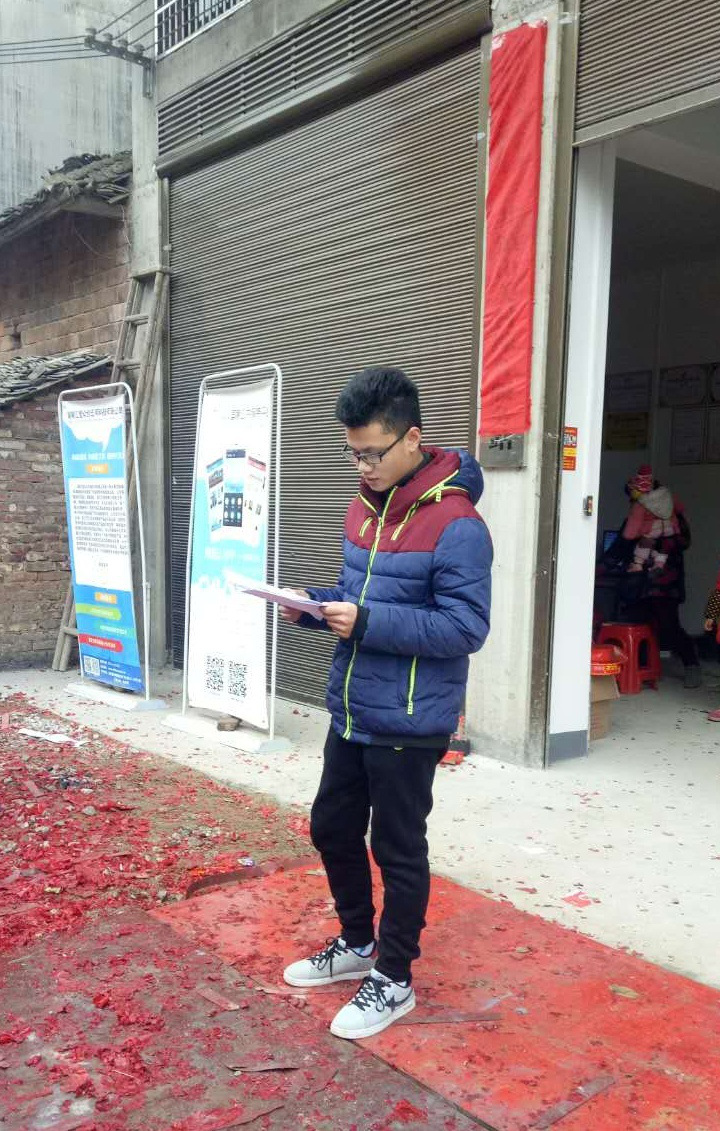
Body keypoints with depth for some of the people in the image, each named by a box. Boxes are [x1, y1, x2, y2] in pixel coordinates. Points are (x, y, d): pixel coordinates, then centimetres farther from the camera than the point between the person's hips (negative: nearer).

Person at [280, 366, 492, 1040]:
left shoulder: (455, 524, -19)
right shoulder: (363, 508, 8)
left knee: (397, 850, 7)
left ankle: (393, 980, 28)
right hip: (351, 712, 9)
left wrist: (368, 622, -27)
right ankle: (357, 943, 42)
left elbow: (466, 628, -22)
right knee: (331, 829, 20)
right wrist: (315, 606, -2)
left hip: (408, 725, -8)